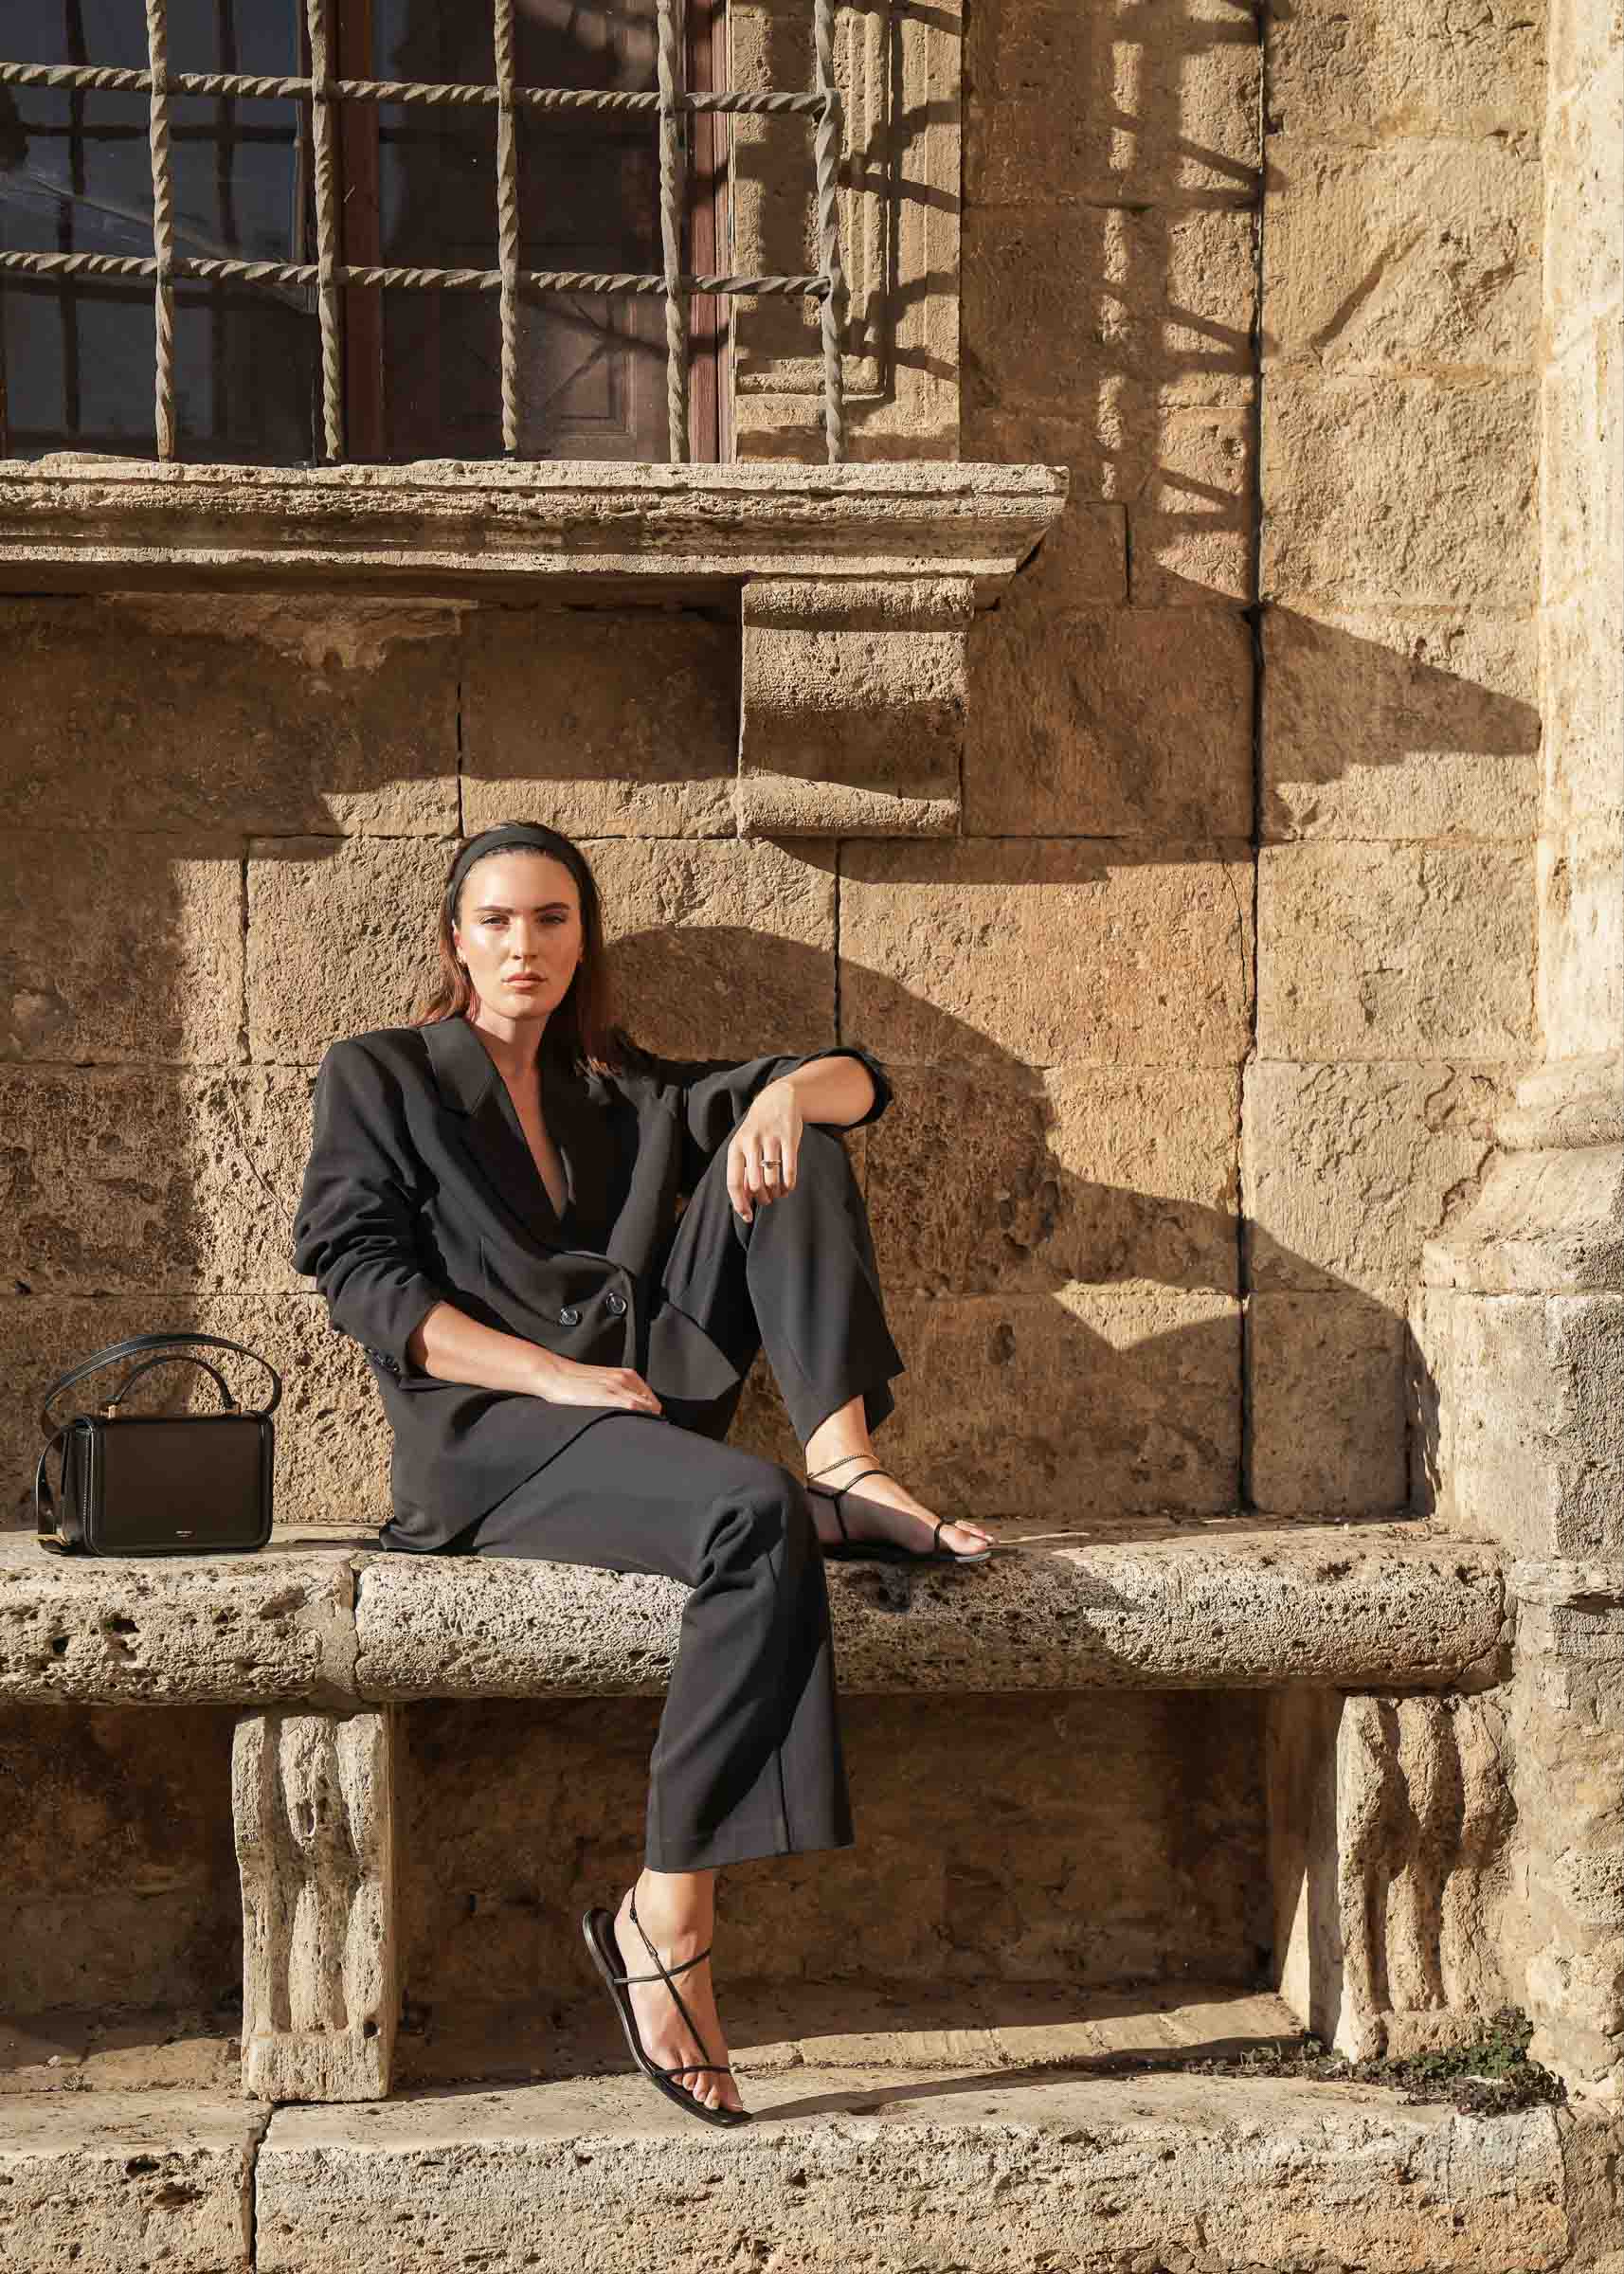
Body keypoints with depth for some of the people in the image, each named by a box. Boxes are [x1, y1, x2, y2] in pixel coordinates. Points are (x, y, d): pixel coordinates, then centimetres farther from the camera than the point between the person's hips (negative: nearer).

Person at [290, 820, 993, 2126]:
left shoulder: (626, 1090, 23)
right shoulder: (379, 1078, 12)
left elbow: (857, 1083, 16)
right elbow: (359, 1276, -3)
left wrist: (784, 1094, -10)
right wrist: (557, 1375, -15)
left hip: (652, 1407, 5)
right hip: (486, 1439, -5)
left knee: (789, 1151, -9)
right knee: (756, 1521, -35)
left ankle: (846, 1466, -23)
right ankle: (663, 1925, -29)